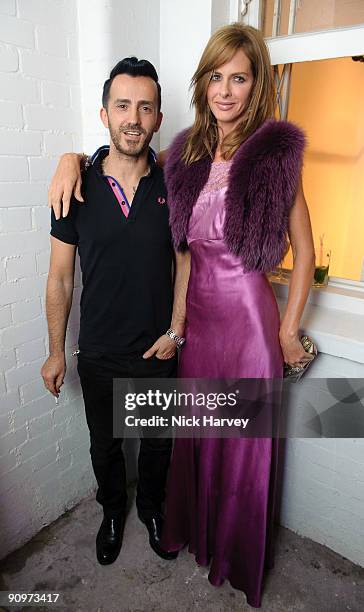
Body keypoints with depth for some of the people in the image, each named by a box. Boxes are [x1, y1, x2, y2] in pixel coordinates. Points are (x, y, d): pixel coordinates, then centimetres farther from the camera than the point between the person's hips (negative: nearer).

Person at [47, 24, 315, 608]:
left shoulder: (276, 154, -8)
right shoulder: (188, 153, 5)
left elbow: (304, 252, -5)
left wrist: (289, 331, -5)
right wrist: (73, 158, -2)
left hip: (247, 315, -4)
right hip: (196, 313, 5)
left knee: (244, 442, 13)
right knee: (197, 432, 20)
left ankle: (241, 557, 42)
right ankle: (196, 530, 49)